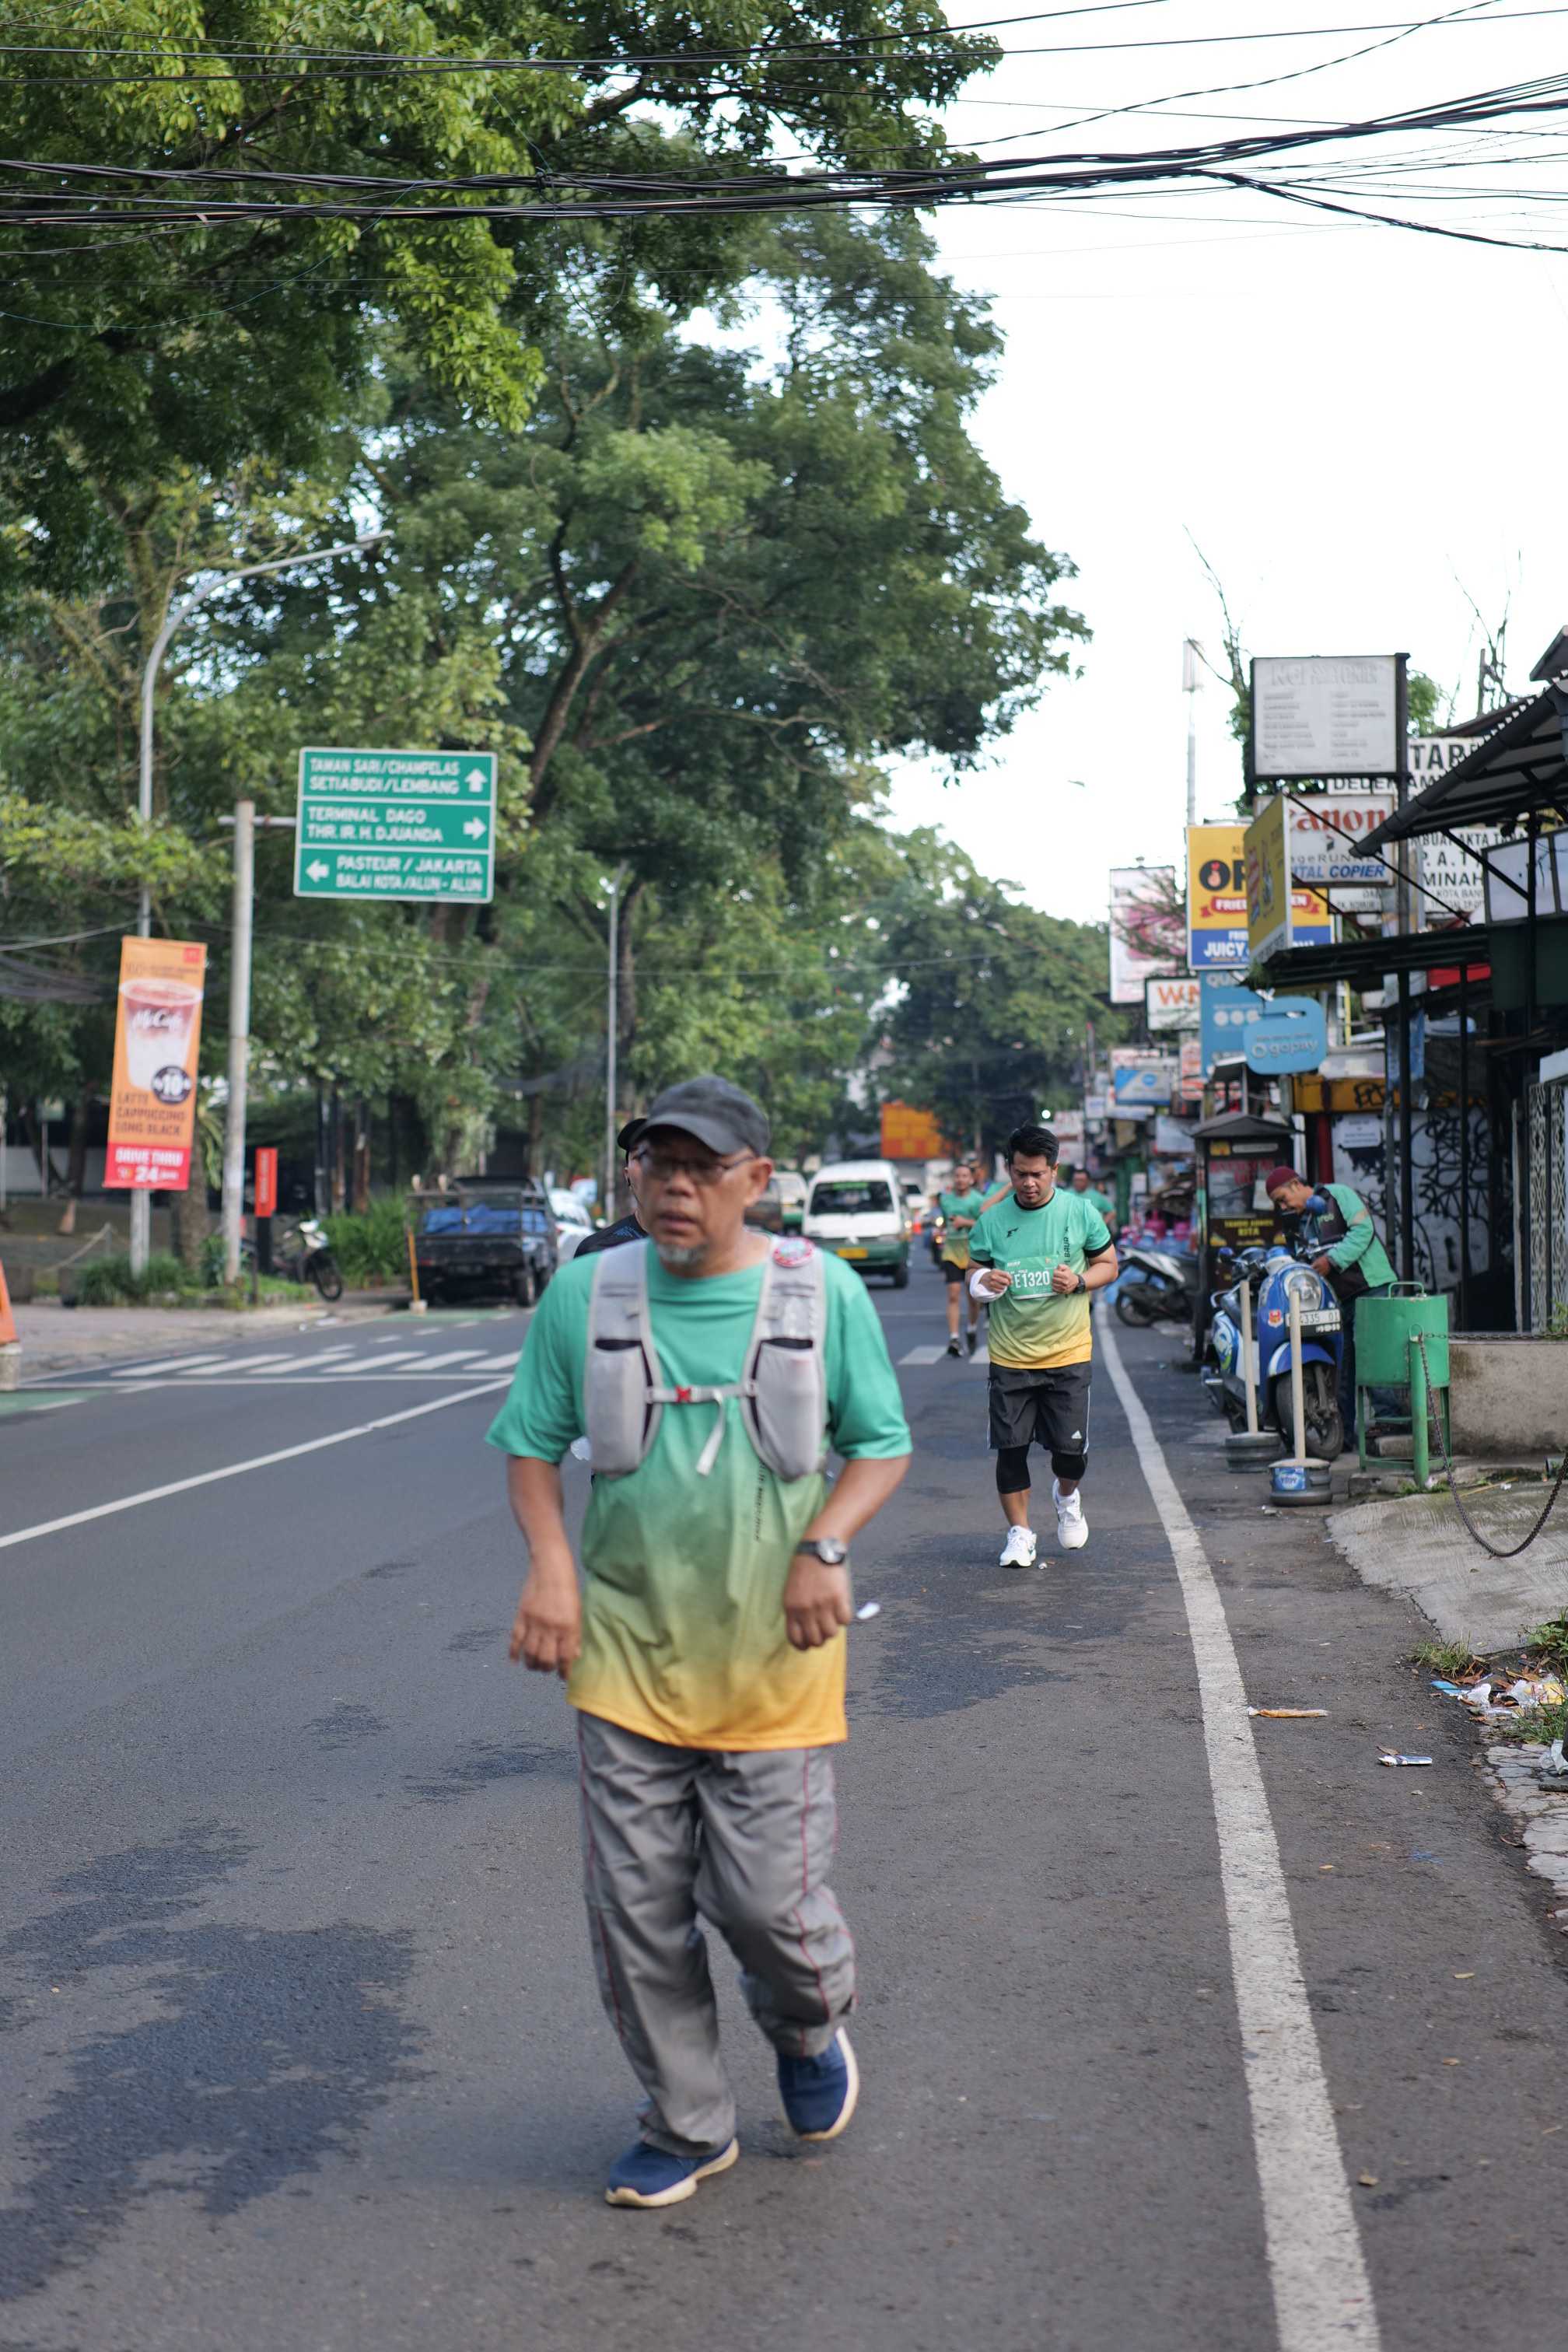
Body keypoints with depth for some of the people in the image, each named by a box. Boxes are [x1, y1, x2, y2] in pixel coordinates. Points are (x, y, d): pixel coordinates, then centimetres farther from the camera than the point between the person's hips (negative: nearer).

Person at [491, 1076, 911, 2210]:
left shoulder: (824, 1292, -3)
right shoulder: (586, 1293, -1)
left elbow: (882, 1445, 4)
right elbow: (532, 1443, 8)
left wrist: (825, 1547, -13)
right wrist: (551, 1565, -8)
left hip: (774, 1659, -1)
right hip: (627, 1653, 2)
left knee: (771, 1901, -2)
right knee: (637, 1913, 6)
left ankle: (811, 2028, 35)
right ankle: (688, 2125, 28)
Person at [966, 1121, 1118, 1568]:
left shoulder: (1081, 1212, -1)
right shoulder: (991, 1220, 1)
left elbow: (1108, 1265, 8)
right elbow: (974, 1271, 11)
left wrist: (1079, 1282, -12)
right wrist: (982, 1281, -13)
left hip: (1067, 1353, -1)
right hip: (1009, 1357, 1)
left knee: (1071, 1448, 1)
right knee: (1010, 1447, 0)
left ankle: (1066, 1496, 36)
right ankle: (1019, 1533, 15)